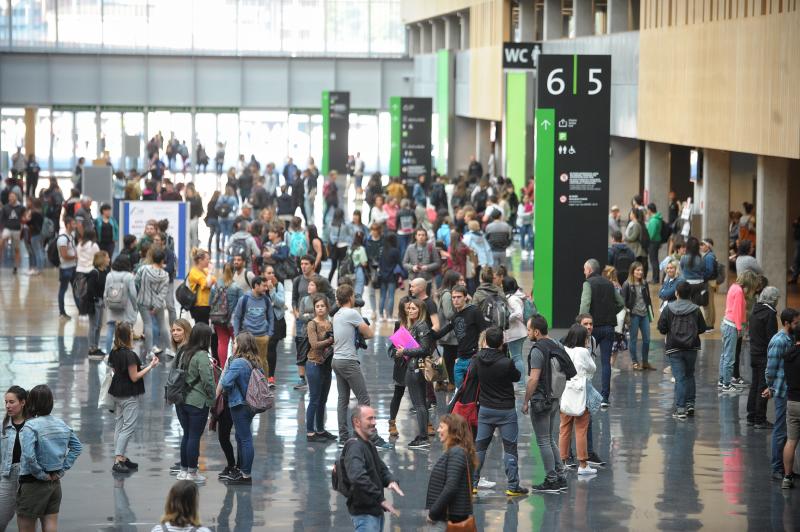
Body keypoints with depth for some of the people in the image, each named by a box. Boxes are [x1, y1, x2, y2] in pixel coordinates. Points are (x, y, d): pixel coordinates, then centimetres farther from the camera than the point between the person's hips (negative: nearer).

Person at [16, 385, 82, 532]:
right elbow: (77, 447, 13)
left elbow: (29, 456, -29)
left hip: (33, 483, -7)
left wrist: (40, 474, -15)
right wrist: (62, 469, 9)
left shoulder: (30, 426, -17)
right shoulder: (61, 424, 5)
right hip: (55, 483, 7)